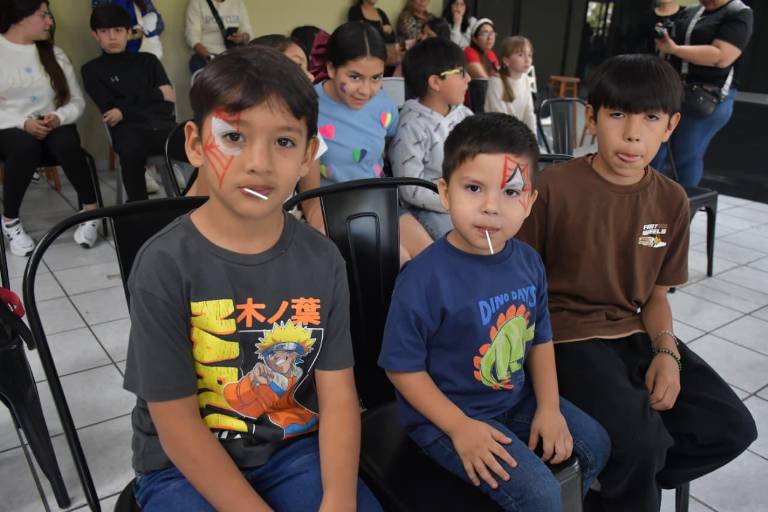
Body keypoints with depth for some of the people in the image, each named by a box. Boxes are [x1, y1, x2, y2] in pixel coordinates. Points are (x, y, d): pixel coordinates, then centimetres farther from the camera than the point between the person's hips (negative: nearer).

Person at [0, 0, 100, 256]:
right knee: (26, 147, -36)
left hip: (52, 126, 2)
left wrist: (58, 117, -13)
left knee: (67, 143, -33)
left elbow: (77, 101, 8)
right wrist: (23, 123, -20)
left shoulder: (54, 53, 11)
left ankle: (91, 211, -16)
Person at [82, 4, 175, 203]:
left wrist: (125, 111, -3)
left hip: (162, 123, 2)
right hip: (128, 128, -1)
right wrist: (155, 95, 5)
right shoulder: (92, 69, 17)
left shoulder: (148, 60, 23)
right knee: (132, 149, -40)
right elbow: (109, 109, 2)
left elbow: (168, 102, 9)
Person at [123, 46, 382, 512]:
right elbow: (176, 423, -14)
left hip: (294, 447, 2)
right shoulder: (164, 265, -17)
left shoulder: (321, 259, -7)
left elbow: (338, 394, -7)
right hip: (183, 468, -2)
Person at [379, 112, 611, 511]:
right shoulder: (423, 277, -26)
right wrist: (461, 428, -21)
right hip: (447, 412, -7)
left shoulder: (528, 262, -5)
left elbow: (539, 340, 7)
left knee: (595, 444, 15)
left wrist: (549, 408, -2)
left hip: (517, 397, 7)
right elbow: (403, 367, -19)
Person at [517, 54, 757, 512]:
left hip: (636, 333, 6)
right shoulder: (554, 188, -14)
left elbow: (657, 294, 10)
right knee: (640, 439, -26)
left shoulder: (672, 201, 3)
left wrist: (667, 352, -7)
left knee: (733, 428, -4)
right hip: (570, 335, -6)